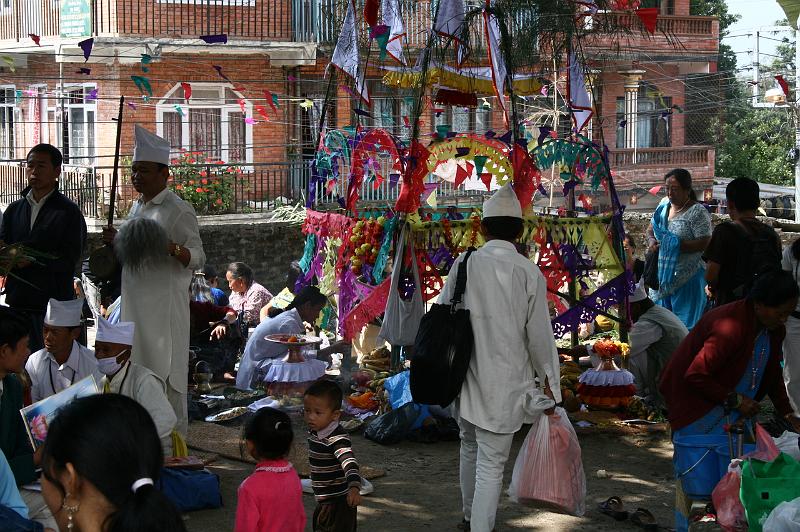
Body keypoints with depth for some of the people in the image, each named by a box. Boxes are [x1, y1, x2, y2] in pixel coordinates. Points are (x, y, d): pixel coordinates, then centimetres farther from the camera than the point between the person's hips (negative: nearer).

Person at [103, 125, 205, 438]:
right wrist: (116, 242, 5)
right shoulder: (137, 207, 15)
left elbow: (198, 258, -11)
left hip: (165, 303, -8)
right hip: (135, 303, 8)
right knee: (138, 367, 11)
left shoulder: (178, 210, -9)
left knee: (165, 369, -4)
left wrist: (173, 249, -30)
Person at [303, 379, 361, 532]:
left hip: (339, 502, -9)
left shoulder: (338, 438, -26)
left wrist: (354, 488, -60)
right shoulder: (314, 431, 2)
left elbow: (349, 463, -42)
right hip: (324, 501, 9)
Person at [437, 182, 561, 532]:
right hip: (503, 384, -4)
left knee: (470, 448, 25)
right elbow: (540, 336, -8)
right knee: (491, 466, 2)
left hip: (464, 380, 4)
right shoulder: (528, 273, -11)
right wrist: (550, 383, 4)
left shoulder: (464, 264, -4)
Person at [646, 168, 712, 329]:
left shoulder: (697, 212, -13)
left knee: (685, 324, -2)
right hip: (663, 273, 7)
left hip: (687, 276, -7)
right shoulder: (664, 205, 9)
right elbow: (651, 228, 21)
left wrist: (675, 245, -22)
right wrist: (652, 240, -2)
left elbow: (704, 244, -19)